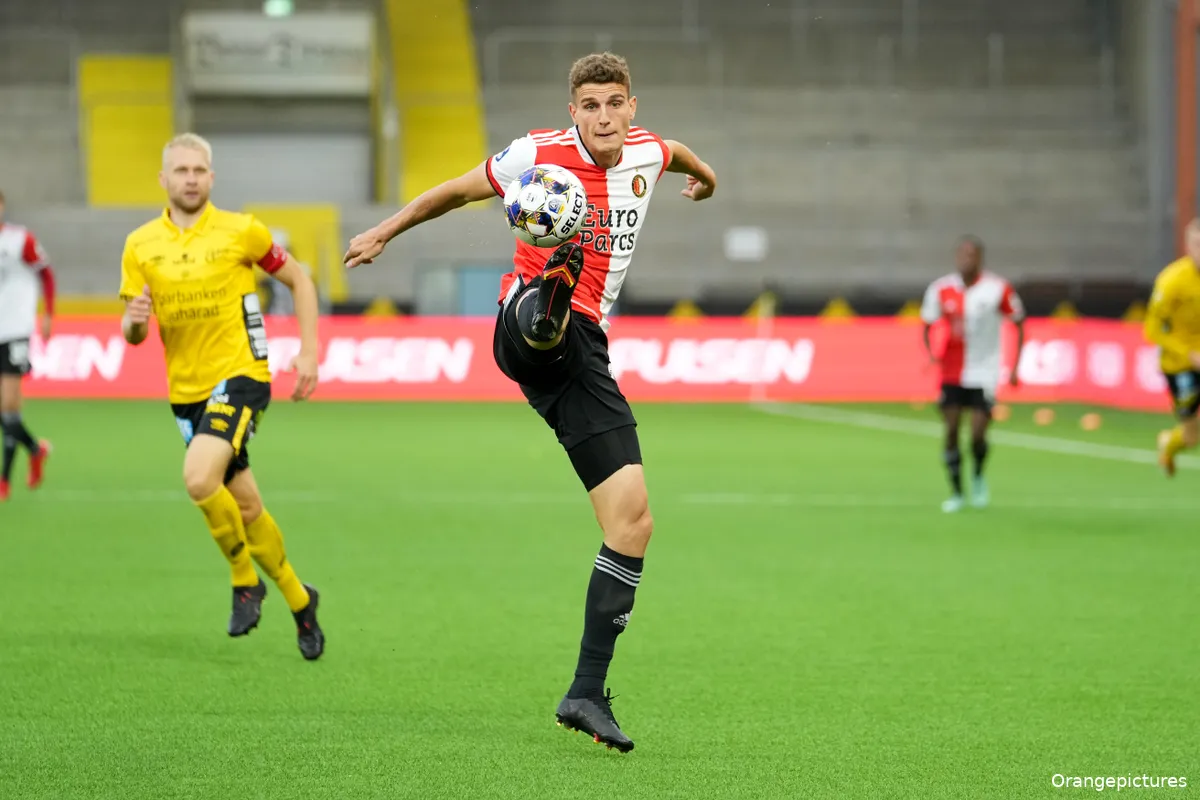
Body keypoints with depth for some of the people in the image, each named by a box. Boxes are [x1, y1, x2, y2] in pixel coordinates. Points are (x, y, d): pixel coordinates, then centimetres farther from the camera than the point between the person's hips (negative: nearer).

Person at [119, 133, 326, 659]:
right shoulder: (140, 246, 4)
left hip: (240, 376, -4)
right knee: (244, 504, 8)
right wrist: (134, 320, -18)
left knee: (199, 477, -26)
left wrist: (309, 353, -1)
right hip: (186, 391, 4)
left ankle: (245, 580, -5)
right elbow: (133, 334, 6)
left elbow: (298, 280, 7)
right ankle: (299, 601, 27)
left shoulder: (240, 231, -5)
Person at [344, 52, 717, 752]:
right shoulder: (540, 154, -3)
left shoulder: (647, 153, 10)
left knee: (634, 520, -3)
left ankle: (588, 692, 0)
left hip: (585, 353, 4)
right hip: (529, 333, -4)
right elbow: (458, 191, 13)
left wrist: (704, 175, 58)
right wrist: (385, 233, 20)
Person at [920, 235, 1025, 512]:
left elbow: (1019, 323, 2)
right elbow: (927, 325, 8)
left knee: (977, 436, -10)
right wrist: (931, 356, -11)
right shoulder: (941, 289, -2)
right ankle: (956, 492, 12)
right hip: (952, 373, 2)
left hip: (984, 373, -2)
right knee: (951, 431, -2)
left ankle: (978, 477, 21)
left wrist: (1015, 366, -2)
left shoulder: (997, 289, -8)